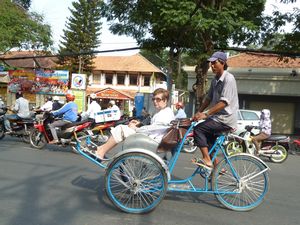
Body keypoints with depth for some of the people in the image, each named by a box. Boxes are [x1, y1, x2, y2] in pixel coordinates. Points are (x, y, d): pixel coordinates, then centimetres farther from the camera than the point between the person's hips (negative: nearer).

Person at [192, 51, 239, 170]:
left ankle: (207, 160, -11)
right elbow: (208, 98, 13)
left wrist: (206, 114, -27)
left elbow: (224, 102, -24)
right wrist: (198, 113, 4)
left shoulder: (228, 78, -16)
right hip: (217, 117, 9)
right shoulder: (215, 80, 11)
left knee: (198, 129, -17)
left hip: (226, 119, -9)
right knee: (208, 141, 14)